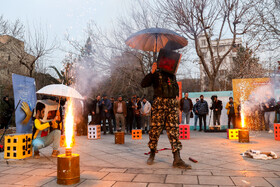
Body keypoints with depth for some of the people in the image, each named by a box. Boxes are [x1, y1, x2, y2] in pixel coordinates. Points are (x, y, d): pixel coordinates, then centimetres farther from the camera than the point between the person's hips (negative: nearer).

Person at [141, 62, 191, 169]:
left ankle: (177, 160, -5)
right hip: (159, 104, -4)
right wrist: (152, 72, -16)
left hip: (172, 105, 4)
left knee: (174, 130, -3)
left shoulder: (172, 76, 20)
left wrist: (177, 94, 13)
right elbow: (143, 84, -7)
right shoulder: (156, 74, 5)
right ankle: (152, 154, 16)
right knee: (155, 129, -2)